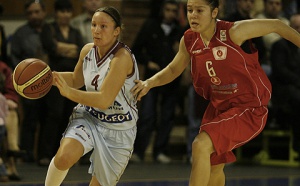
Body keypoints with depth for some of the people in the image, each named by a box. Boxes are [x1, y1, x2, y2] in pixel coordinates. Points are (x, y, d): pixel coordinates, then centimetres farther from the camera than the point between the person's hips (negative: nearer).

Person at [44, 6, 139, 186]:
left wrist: (69, 92, -26)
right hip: (88, 117, 4)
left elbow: (104, 100, -29)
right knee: (64, 157, -24)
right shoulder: (88, 50, -3)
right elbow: (76, 80, 18)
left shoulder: (122, 58, -24)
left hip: (118, 130, -4)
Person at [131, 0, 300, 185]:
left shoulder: (234, 32, -23)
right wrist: (150, 83, -6)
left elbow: (276, 25, -11)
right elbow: (174, 69, 12)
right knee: (214, 167, 19)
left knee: (201, 145, -26)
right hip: (218, 106, 7)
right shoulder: (189, 41, -6)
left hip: (248, 108, -7)